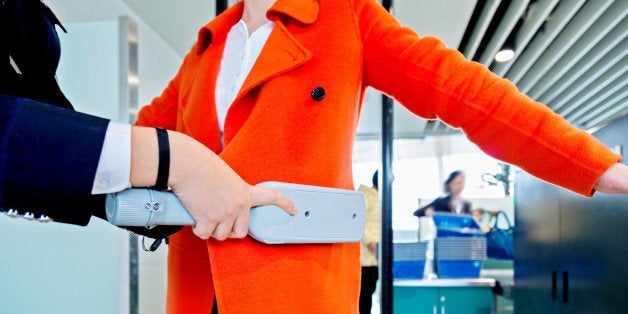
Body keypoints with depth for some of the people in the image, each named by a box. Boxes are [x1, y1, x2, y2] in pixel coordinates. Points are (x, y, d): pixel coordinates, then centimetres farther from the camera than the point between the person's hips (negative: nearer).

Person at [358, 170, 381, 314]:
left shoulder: (378, 197, 18)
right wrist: (369, 241, -23)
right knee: (364, 291, -5)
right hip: (365, 253, -9)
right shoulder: (365, 195, -11)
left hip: (375, 254, 9)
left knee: (369, 290, 11)